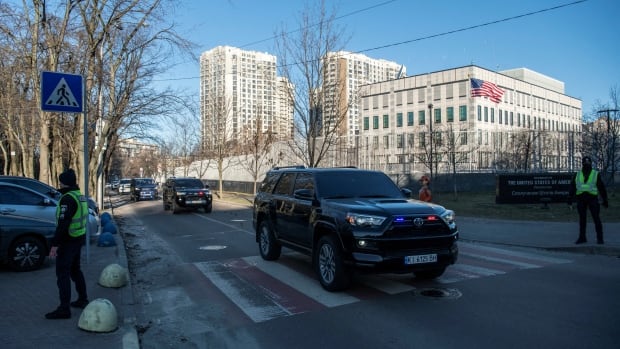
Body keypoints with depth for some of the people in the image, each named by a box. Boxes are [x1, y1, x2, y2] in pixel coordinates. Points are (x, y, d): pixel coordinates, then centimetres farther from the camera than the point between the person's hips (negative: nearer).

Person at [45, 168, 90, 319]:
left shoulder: (68, 198, -19)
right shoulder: (81, 196, 10)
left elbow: (63, 223, -24)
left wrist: (55, 244, -22)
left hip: (68, 241, -9)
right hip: (79, 238, 10)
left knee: (62, 273, -4)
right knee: (75, 269, 20)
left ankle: (64, 309, -1)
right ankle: (82, 300, 29)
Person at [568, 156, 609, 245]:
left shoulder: (596, 174, 4)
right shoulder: (577, 175, 10)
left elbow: (602, 188, 6)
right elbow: (572, 188, 9)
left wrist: (605, 201, 4)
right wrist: (570, 201, 3)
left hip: (592, 199, -2)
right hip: (581, 200, 2)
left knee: (596, 219, -3)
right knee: (582, 219, 7)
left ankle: (600, 238, 4)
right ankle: (582, 238, 14)